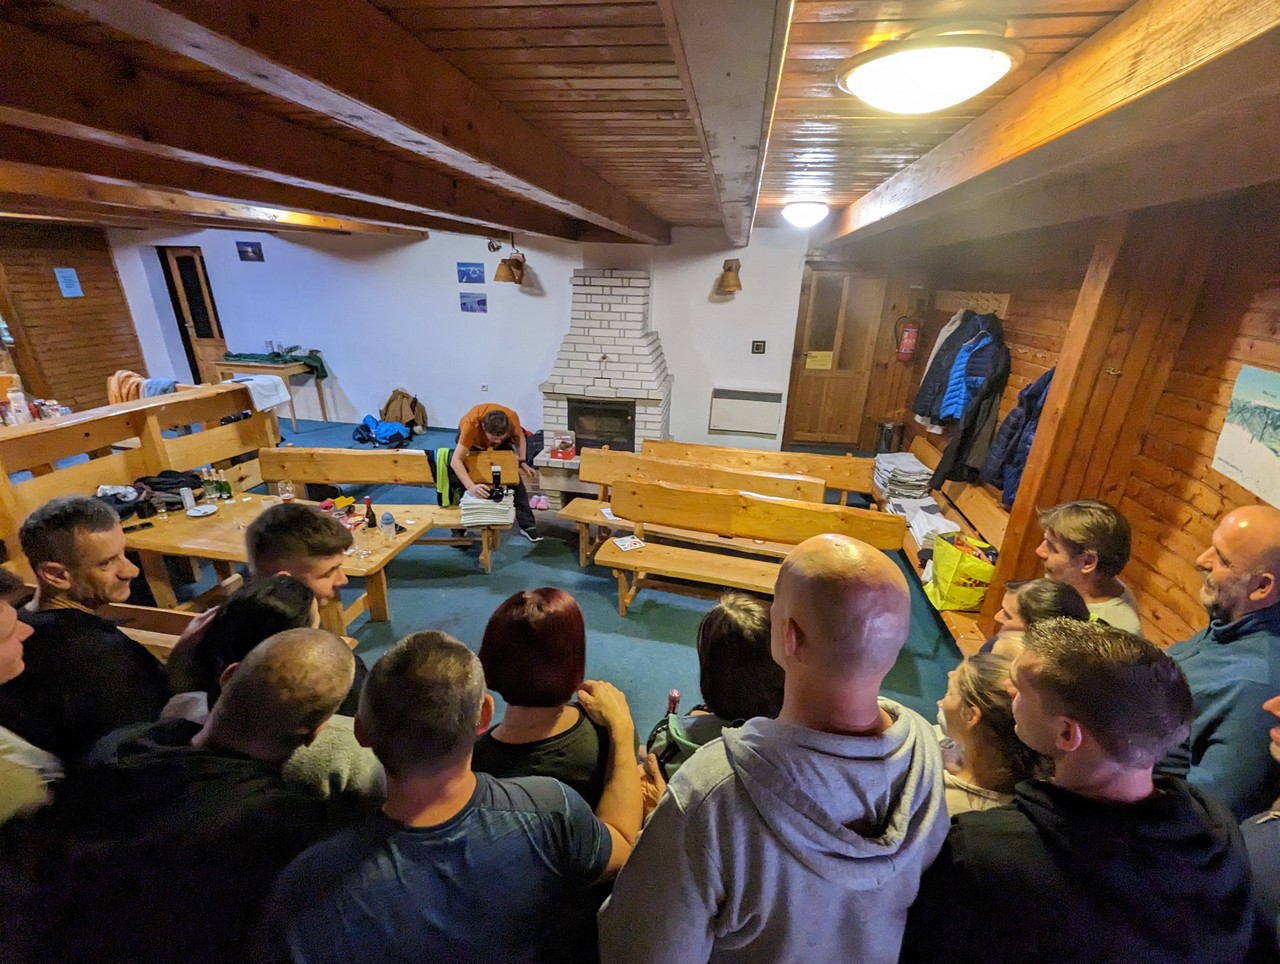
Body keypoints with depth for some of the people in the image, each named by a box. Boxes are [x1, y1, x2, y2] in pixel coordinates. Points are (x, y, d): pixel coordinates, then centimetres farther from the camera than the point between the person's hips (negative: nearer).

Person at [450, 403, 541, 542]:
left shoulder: (512, 418, -38)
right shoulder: (471, 424, -46)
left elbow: (519, 435, -12)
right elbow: (455, 461, -48)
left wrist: (522, 462, -21)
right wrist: (471, 487, -61)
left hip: (502, 446, 2)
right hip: (472, 441, -2)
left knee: (515, 479, -5)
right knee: (460, 481, -12)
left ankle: (527, 525, 5)